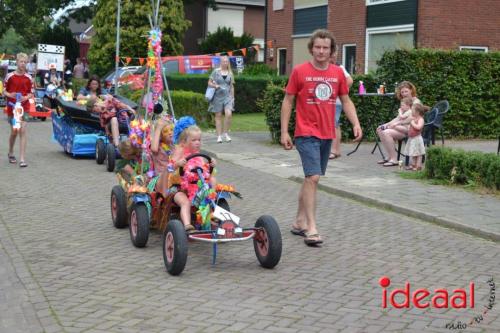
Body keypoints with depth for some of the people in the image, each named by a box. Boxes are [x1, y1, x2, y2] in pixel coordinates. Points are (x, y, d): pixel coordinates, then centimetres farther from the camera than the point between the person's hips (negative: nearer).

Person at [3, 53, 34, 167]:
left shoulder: (28, 78, 0)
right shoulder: (10, 76, -3)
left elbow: (31, 93, 6)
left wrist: (26, 97, -14)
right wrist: (9, 95, -18)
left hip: (24, 107, 0)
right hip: (12, 107, 0)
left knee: (22, 130, -11)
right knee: (14, 131, 8)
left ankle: (22, 159, -12)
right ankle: (11, 153, 34)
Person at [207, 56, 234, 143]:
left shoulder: (230, 73, 10)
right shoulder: (216, 72, 2)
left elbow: (232, 86, 14)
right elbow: (209, 82, 4)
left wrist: (232, 97, 11)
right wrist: (215, 85, -15)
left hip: (227, 96, 1)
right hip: (218, 96, -1)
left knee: (228, 114, -16)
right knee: (218, 116, 2)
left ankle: (226, 133, -1)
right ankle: (219, 136, 7)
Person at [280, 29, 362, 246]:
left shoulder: (338, 73, 6)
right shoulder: (300, 71, -5)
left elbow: (346, 101, 12)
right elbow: (288, 101, -1)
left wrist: (355, 123, -3)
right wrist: (284, 132, -5)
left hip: (327, 134, 5)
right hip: (306, 133, -5)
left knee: (312, 178, 13)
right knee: (313, 177, -14)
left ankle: (299, 222, 25)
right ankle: (311, 228, -10)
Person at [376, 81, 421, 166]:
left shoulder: (416, 102, -5)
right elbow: (398, 118, 17)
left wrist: (397, 123, -21)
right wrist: (387, 124, 3)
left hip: (411, 129, -9)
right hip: (403, 127, 9)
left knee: (386, 133, -27)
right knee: (380, 130, -4)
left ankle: (393, 159, -23)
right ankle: (389, 157, -5)